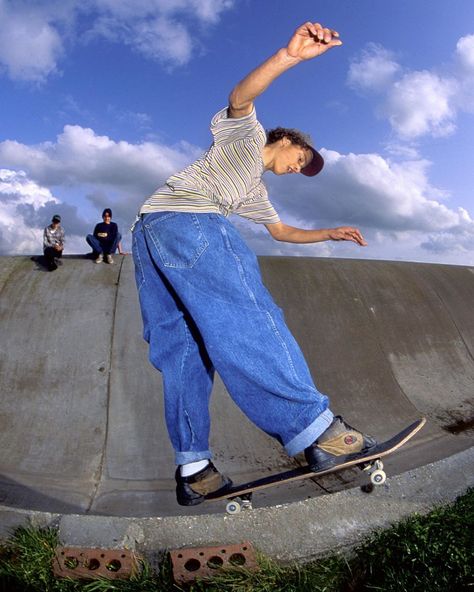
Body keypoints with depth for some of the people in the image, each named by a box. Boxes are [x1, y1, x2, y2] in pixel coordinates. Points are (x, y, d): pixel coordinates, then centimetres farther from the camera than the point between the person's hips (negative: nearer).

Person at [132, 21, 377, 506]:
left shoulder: (255, 191, 39)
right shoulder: (248, 134, 18)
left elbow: (281, 231, 46)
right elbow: (240, 97, -5)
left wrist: (330, 233, 44)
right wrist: (290, 57, -19)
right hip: (185, 218, -9)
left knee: (183, 346, -2)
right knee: (249, 321, -23)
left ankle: (193, 469, -4)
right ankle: (315, 430, -30)